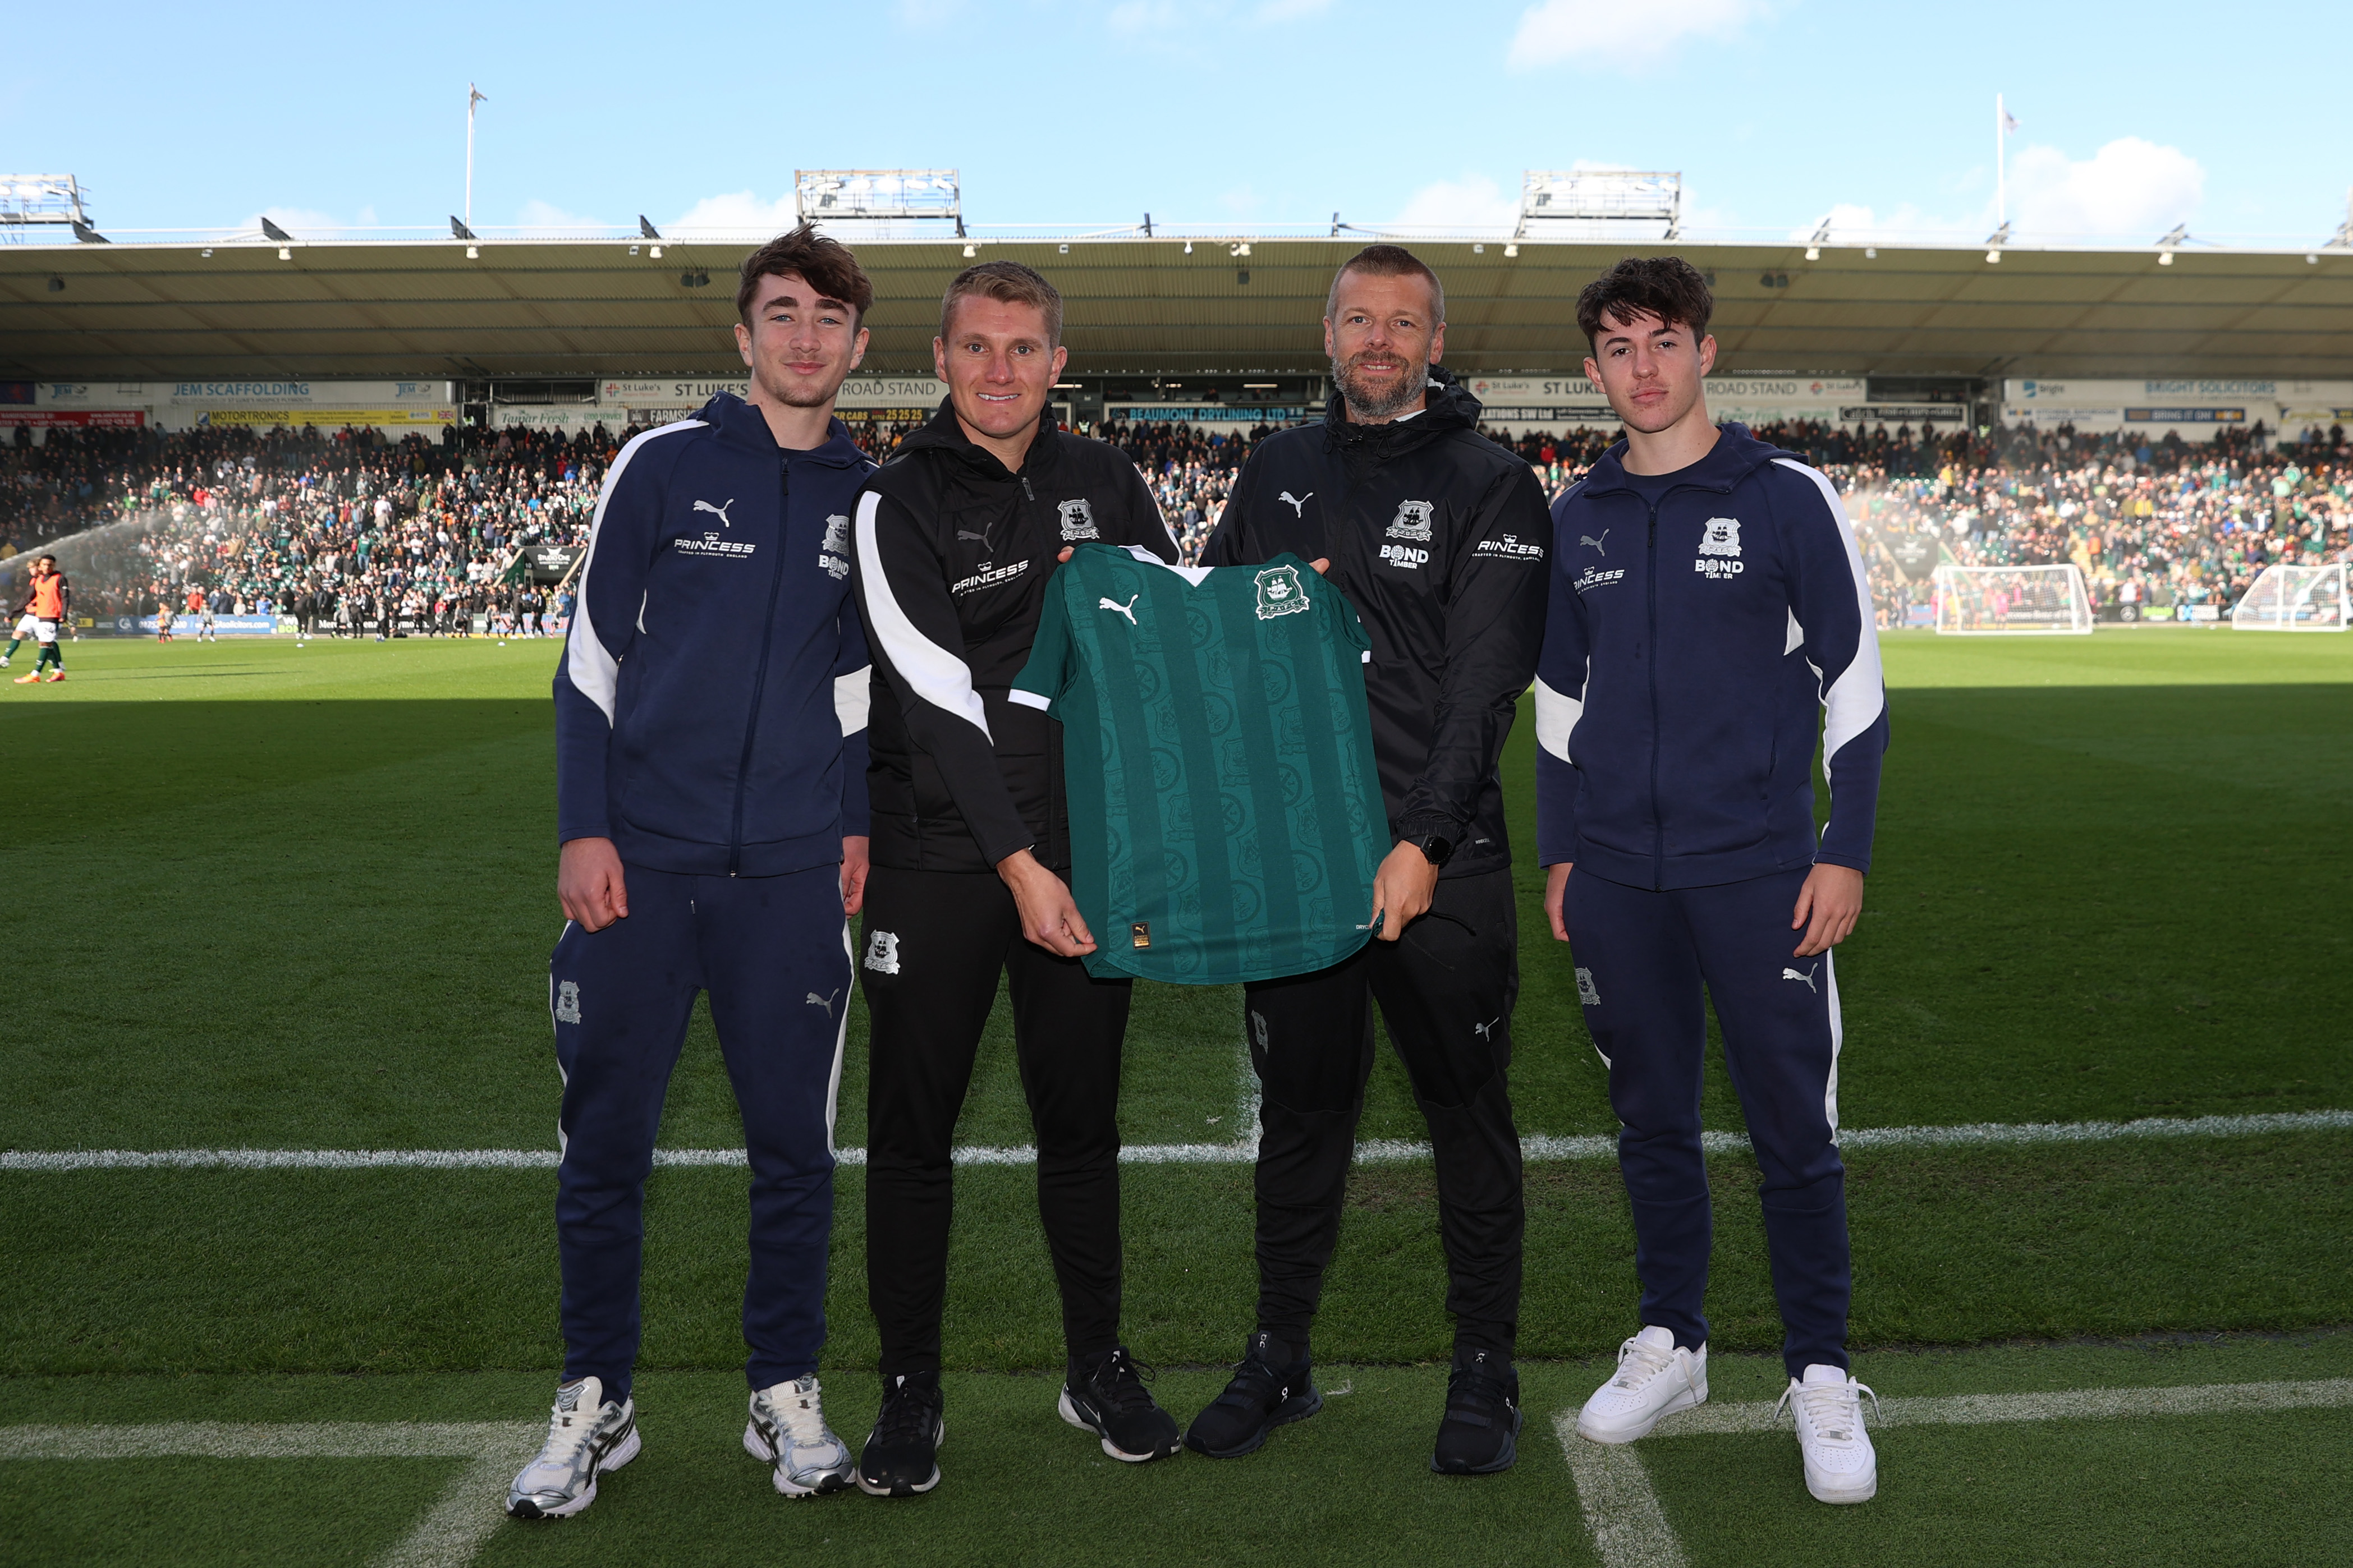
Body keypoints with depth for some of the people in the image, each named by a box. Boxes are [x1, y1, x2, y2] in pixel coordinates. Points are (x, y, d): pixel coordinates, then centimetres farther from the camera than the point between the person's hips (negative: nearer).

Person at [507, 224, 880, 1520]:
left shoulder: (869, 498, 9)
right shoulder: (662, 466, 1)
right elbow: (592, 653, 2)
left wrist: (856, 823, 8)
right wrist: (584, 828, -5)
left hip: (794, 877, 2)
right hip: (640, 864, -1)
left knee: (794, 1144, 6)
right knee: (604, 1143, 5)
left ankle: (787, 1395, 23)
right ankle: (595, 1404, 21)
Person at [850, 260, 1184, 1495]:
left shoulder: (1103, 480, 8)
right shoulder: (898, 504, -5)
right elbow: (937, 697, -15)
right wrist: (1017, 865, -21)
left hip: (1082, 854, 3)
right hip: (940, 861, -3)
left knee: (1082, 1119, 12)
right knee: (913, 1128, 4)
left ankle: (1099, 1369, 27)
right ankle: (909, 1393, 19)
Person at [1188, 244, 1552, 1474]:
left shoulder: (1489, 486, -1)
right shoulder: (1276, 474, 13)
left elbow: (1482, 684, -10)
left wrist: (1422, 841, -19)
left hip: (1442, 865, -3)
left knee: (1467, 1113, 6)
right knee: (1298, 1110, 12)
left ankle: (1485, 1371, 21)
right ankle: (1279, 1360, 26)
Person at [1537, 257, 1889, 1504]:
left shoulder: (1787, 498, -2)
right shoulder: (1573, 519, 9)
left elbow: (1853, 685, -1)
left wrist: (1846, 853, -6)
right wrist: (1558, 854, 12)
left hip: (1760, 873, -3)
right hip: (1616, 881, 3)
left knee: (1794, 1130, 1)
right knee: (1651, 1121, 12)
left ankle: (1820, 1378, 16)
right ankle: (1669, 1344, 27)